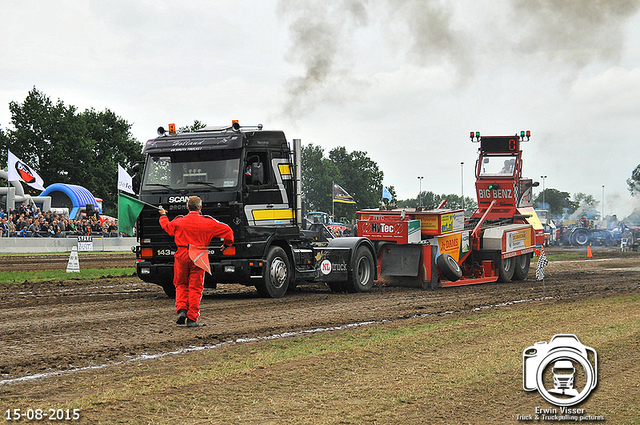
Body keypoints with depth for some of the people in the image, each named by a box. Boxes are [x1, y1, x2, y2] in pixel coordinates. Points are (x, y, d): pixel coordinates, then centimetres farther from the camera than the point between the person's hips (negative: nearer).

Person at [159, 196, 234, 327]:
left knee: (181, 285, 18)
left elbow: (166, 226, 23)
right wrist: (227, 244, 22)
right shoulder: (207, 223, -2)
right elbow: (227, 230, 2)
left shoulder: (179, 222, 2)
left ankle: (181, 309, -1)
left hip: (182, 256, 1)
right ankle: (192, 319, 3)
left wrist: (163, 216, 45)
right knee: (195, 287, 4)